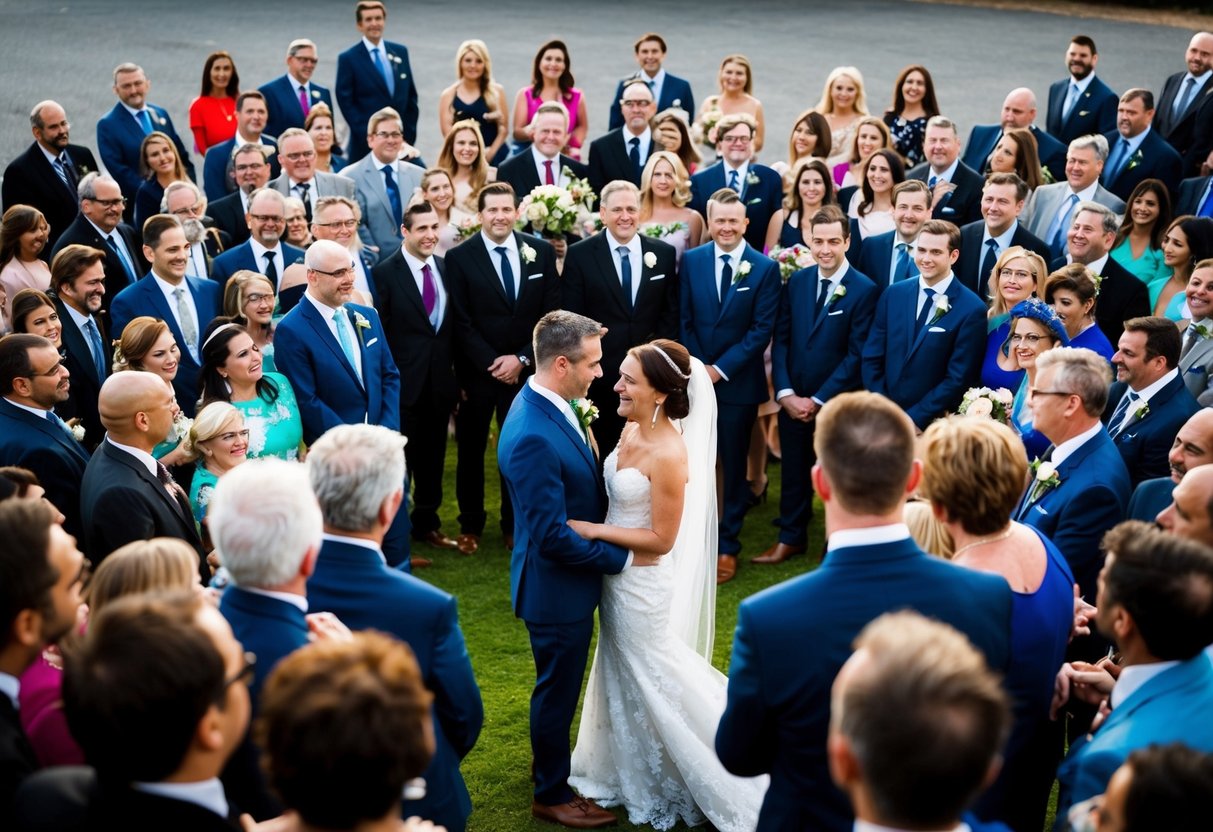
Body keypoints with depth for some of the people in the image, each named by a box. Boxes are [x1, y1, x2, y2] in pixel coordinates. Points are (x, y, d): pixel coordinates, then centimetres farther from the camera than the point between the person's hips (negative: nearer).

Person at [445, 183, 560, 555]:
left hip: (525, 368, 2)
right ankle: (470, 525, 21)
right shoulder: (459, 257, -5)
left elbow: (551, 313, 1)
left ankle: (515, 524, 21)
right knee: (471, 450, 8)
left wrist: (521, 359, -8)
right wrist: (490, 364, -13)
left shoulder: (541, 252, 2)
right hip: (476, 370, -1)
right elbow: (460, 322, -7)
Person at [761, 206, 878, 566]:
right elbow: (781, 340, 2)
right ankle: (790, 537, 30)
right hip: (792, 399, 4)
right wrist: (785, 393, -9)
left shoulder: (864, 290, -12)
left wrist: (819, 400, -14)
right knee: (793, 471, 15)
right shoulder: (796, 281, 3)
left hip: (837, 402, -4)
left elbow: (857, 354, -13)